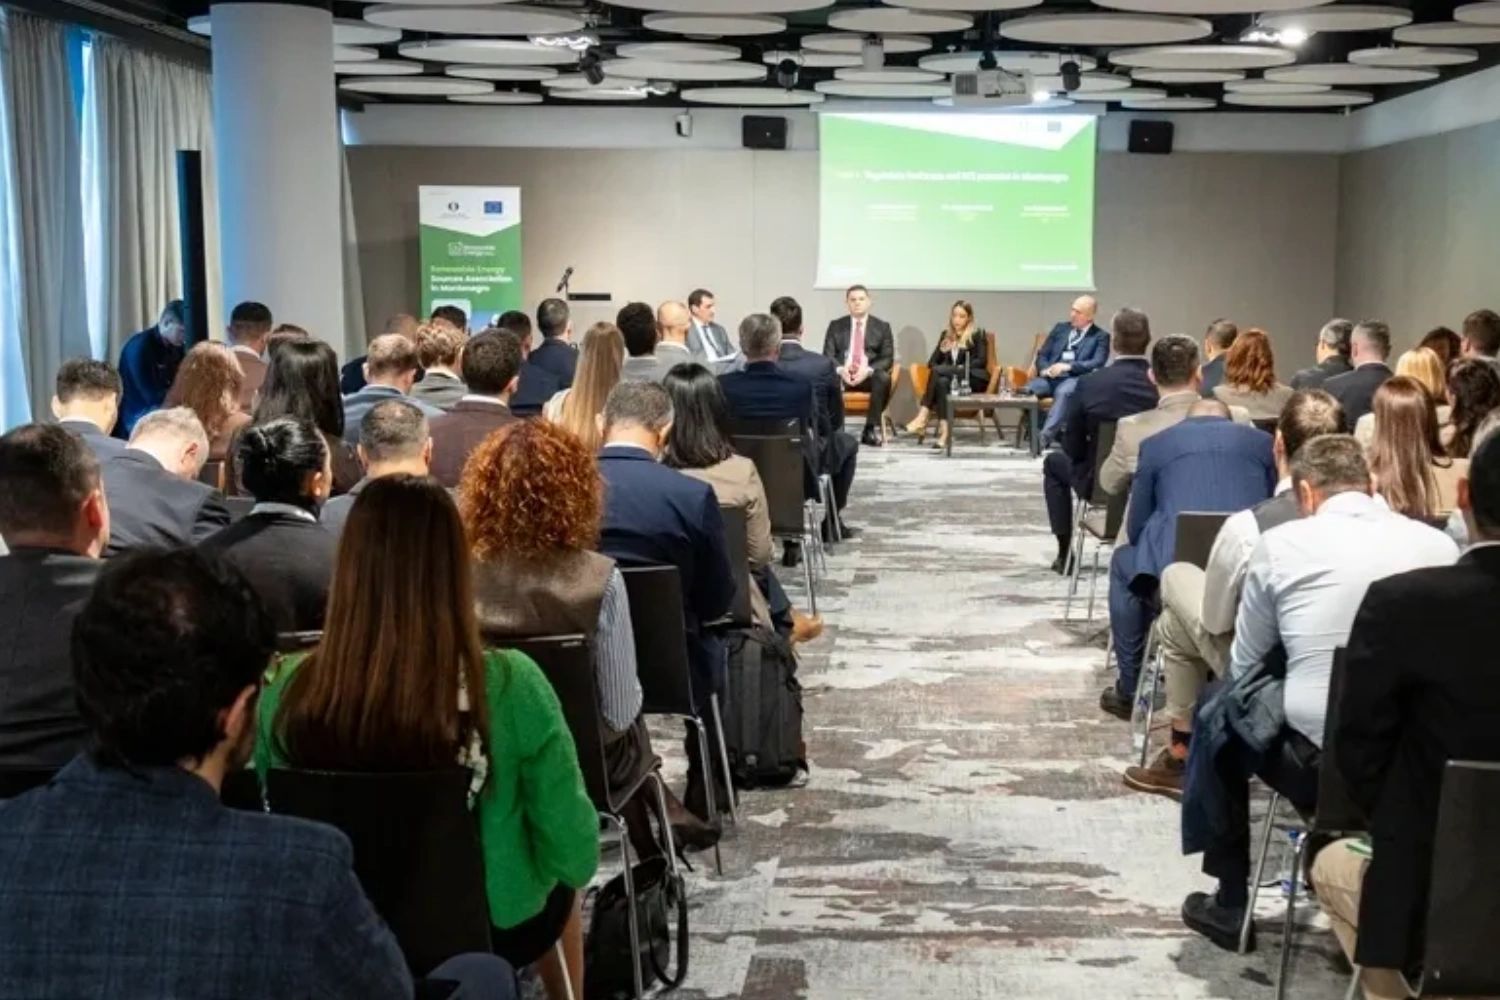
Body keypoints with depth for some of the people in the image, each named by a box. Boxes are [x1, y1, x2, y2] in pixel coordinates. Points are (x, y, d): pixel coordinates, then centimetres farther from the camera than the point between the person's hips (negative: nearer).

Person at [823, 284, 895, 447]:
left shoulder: (882, 327, 9)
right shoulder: (836, 326, 12)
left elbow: (888, 359, 0)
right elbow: (828, 356, 4)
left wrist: (867, 370, -19)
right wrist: (840, 369, -19)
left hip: (869, 375, 0)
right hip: (842, 373, 0)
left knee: (883, 378, -35)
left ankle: (872, 428, -28)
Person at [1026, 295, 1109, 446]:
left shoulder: (1100, 337, 9)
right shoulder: (1060, 328, 21)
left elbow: (1097, 363, -6)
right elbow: (1042, 355, 18)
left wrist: (1068, 366, -20)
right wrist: (1044, 369, -7)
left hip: (1076, 379, -4)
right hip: (1051, 377, 4)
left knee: (1063, 392, -39)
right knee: (1028, 389, -29)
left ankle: (1045, 437, -45)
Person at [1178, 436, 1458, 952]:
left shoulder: (1281, 542, -1)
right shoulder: (1440, 545, 5)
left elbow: (1245, 669, 7)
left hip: (1317, 763, -3)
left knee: (1221, 714, 25)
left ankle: (1230, 903, 32)